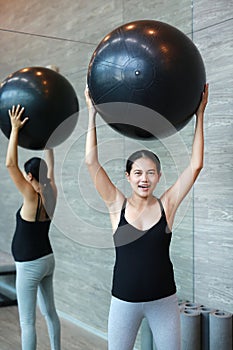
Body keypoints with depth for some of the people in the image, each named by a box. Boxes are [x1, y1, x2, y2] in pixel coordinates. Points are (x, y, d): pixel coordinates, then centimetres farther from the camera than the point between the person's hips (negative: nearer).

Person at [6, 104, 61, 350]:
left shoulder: (32, 197, -20)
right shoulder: (51, 194, -2)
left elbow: (10, 164, -24)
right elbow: (49, 165, 11)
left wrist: (15, 129, -22)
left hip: (29, 265, -8)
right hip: (47, 260, 8)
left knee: (27, 322, 0)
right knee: (49, 312, 20)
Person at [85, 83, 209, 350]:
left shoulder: (166, 206, -4)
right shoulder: (117, 206, -5)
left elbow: (195, 166, -9)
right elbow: (92, 162, -12)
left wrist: (199, 115, -10)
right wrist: (92, 113, -12)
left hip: (163, 301, 1)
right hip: (124, 301, 0)